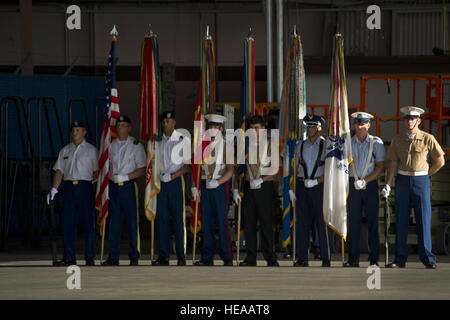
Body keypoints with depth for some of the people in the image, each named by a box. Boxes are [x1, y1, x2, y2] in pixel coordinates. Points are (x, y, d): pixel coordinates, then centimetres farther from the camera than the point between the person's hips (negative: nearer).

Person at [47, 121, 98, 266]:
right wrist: (54, 189, 3)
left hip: (85, 187, -3)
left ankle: (90, 257, 2)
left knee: (88, 223, -3)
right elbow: (59, 171, 12)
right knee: (68, 223, 2)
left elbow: (97, 171, 3)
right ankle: (69, 258, 6)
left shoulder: (91, 150, 5)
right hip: (68, 187, 3)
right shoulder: (65, 151, 15)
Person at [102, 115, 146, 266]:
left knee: (132, 222, -3)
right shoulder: (111, 145, 11)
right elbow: (107, 165, 16)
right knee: (113, 222, 3)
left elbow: (142, 169, -4)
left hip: (129, 186, -3)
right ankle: (113, 257, 8)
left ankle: (134, 257, 3)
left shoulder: (136, 145, 0)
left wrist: (124, 177, -14)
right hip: (113, 186, 3)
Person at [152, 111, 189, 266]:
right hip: (161, 182, 4)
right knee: (162, 218, 3)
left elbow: (188, 164, -4)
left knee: (178, 218, -6)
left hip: (176, 181, -4)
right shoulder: (158, 140, 11)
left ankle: (181, 256, -2)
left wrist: (172, 176, -13)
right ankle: (163, 256, 7)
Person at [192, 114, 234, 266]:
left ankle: (227, 258, 1)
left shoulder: (226, 146, 1)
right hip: (205, 187, 3)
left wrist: (217, 182, -17)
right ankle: (207, 258, 7)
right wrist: (194, 186, 3)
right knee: (206, 222, 3)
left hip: (220, 186, -3)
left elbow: (230, 170, -4)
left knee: (222, 222, -5)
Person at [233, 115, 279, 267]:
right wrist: (235, 189, 3)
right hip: (248, 187, 3)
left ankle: (270, 258, -1)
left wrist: (261, 179, -17)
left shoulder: (270, 146, 1)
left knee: (266, 222, -5)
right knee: (248, 222, 2)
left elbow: (275, 169, -4)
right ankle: (250, 258, 8)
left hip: (265, 187, -3)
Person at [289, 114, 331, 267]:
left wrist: (316, 181, -14)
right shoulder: (300, 146, 12)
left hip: (319, 186, -3)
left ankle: (326, 259, 1)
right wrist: (291, 188, 6)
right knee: (302, 222, 1)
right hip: (302, 186, 4)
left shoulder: (326, 145, 0)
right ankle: (302, 258, 5)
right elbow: (295, 167, 14)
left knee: (322, 223, -3)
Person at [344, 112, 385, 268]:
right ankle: (353, 259, 4)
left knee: (372, 223, -1)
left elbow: (380, 167, -2)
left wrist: (365, 181, -12)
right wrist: (356, 182, -5)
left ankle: (374, 259, 3)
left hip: (371, 185, -2)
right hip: (353, 185, 2)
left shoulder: (376, 143, 1)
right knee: (353, 222, 1)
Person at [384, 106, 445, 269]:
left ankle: (427, 259, 2)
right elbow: (393, 164, 3)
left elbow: (440, 160, 6)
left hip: (421, 180, -2)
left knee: (424, 219, -3)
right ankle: (400, 259, 6)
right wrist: (387, 184, -7)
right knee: (401, 221, 2)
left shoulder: (427, 139, -1)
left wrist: (425, 175, 5)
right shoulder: (397, 140, 5)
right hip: (402, 181, 2)